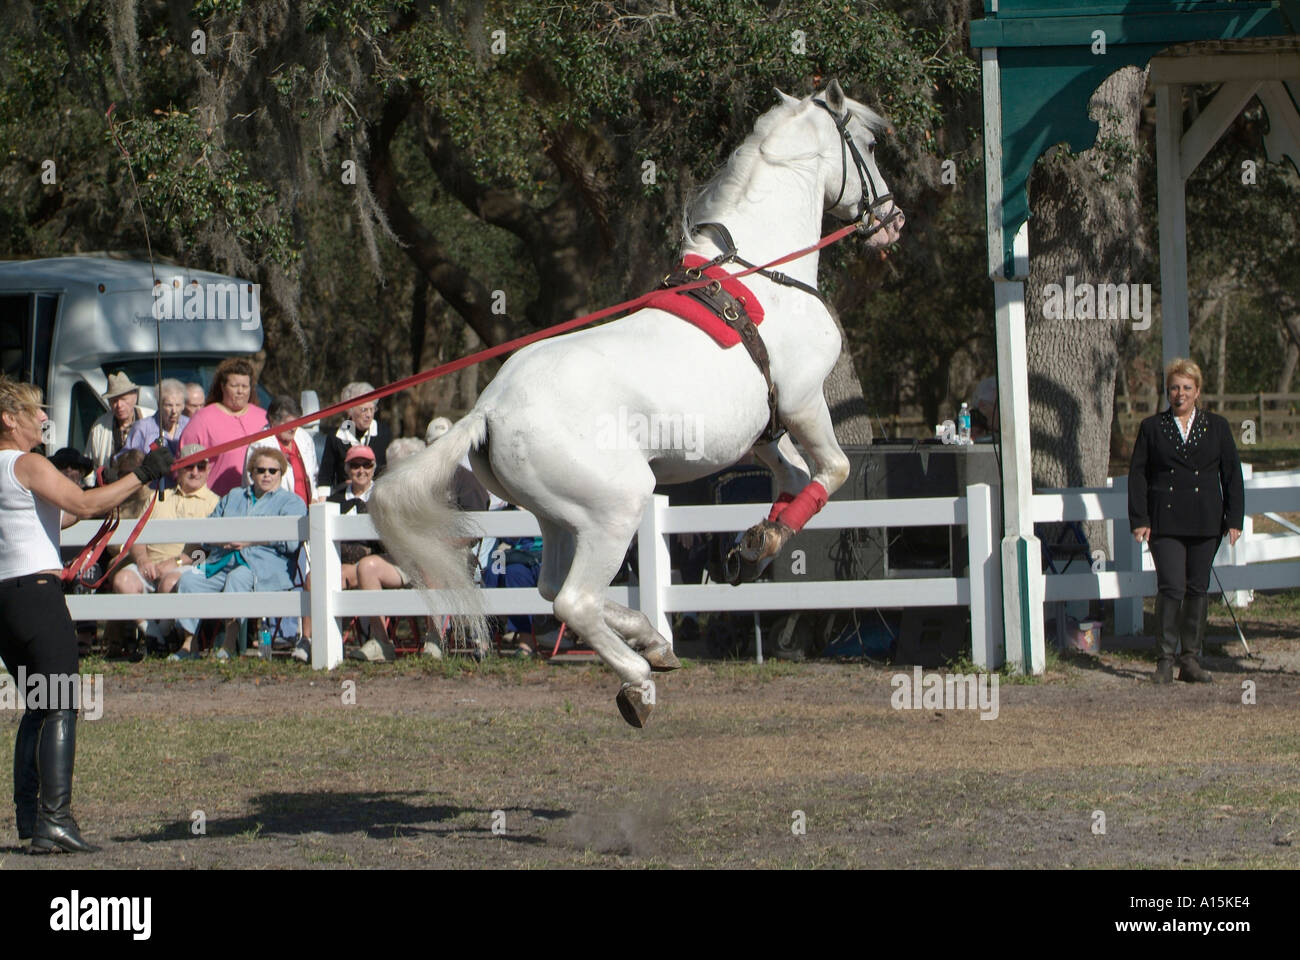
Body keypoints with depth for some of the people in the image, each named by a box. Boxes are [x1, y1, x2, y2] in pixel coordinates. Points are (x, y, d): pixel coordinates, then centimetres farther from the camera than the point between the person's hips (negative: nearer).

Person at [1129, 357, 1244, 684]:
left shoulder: (1217, 427, 10)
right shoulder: (1151, 427, 7)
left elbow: (1231, 474, 10)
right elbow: (1137, 475, 6)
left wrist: (1234, 519, 3)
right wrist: (1139, 520, -3)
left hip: (1205, 523, 2)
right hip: (1165, 522, -2)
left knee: (1198, 589, 4)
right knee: (1172, 588, -12)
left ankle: (1191, 661, 12)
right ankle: (1164, 660, -5)